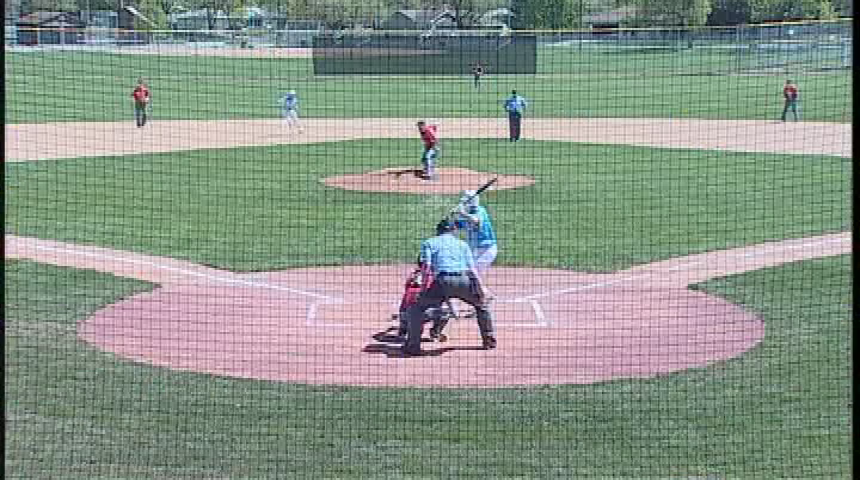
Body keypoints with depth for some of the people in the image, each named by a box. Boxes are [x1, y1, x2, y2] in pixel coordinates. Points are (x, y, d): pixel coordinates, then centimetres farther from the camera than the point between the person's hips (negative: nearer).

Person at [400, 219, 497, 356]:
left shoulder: (429, 242, 22)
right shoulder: (463, 244, 29)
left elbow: (426, 266, 7)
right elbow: (472, 269, 17)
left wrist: (423, 290, 4)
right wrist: (481, 288, 13)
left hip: (443, 280, -2)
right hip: (464, 281, 3)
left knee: (416, 307, 11)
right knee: (481, 304, 30)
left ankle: (413, 346, 1)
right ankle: (489, 340, 31)